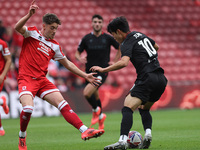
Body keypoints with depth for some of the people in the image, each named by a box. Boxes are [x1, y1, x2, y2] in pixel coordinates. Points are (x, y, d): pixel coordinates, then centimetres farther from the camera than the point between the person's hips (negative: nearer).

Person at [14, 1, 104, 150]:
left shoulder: (54, 46, 16)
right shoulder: (32, 33, 3)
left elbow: (67, 63, 24)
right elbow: (17, 27, -18)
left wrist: (85, 75, 19)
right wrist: (29, 15, -34)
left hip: (42, 80, 5)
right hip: (26, 79, -5)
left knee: (63, 104, -9)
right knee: (28, 108, -26)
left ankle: (85, 131, -16)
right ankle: (22, 138, 0)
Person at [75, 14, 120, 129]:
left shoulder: (107, 38, -2)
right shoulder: (86, 38, 3)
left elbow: (120, 48, 11)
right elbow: (77, 53, 9)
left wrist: (114, 62, 4)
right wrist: (80, 58, -13)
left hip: (102, 71, -4)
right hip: (89, 71, 4)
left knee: (87, 93, -22)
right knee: (95, 96, 15)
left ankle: (96, 111, 5)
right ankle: (101, 118, 38)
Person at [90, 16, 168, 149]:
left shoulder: (127, 43, -5)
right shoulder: (140, 35, 20)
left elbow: (124, 62, -24)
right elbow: (156, 47, 38)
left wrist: (104, 69, -18)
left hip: (147, 79, -9)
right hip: (161, 78, 9)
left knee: (127, 109, -15)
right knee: (144, 109, 24)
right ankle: (148, 134, 0)